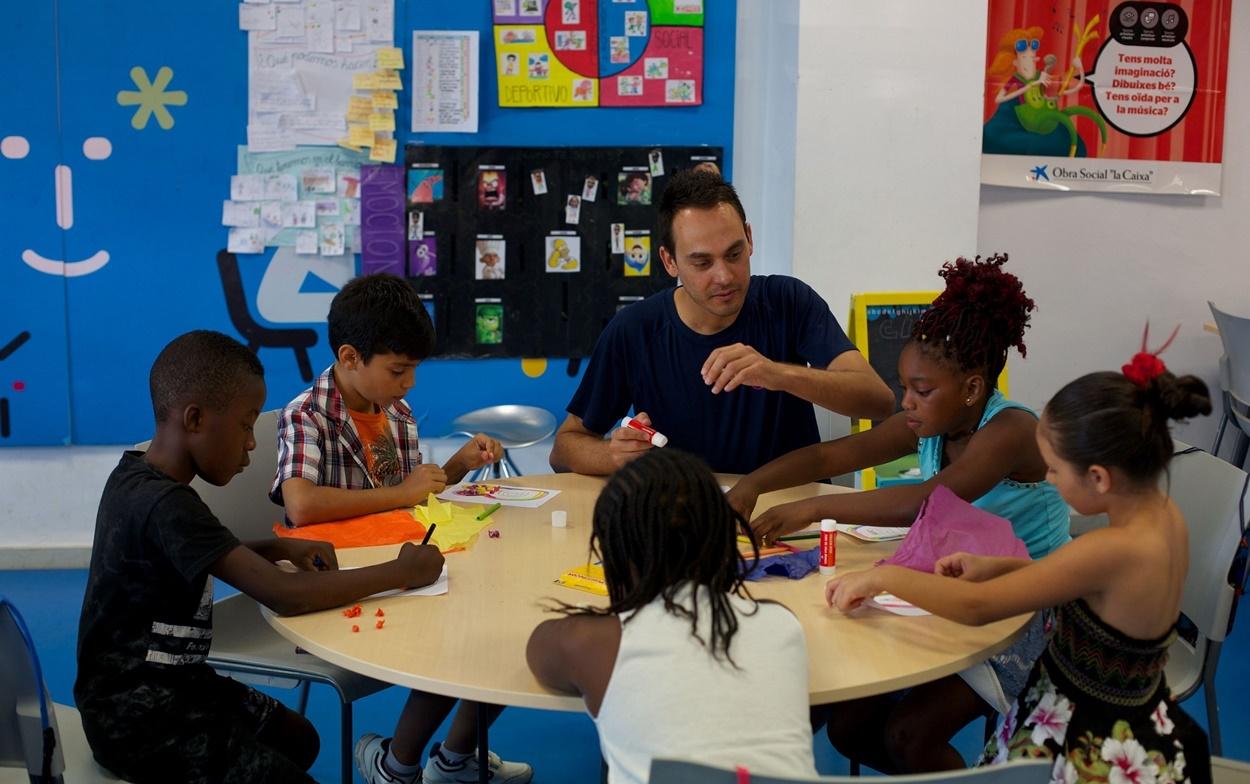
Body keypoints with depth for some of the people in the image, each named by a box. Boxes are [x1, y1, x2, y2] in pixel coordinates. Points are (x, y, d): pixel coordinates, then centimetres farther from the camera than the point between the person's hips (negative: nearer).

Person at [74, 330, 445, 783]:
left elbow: (211, 559, 21)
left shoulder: (139, 477, 3)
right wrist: (402, 572, -22)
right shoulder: (166, 506, -27)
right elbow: (285, 596, -32)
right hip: (140, 718, -10)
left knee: (298, 738, 20)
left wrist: (281, 549, 3)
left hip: (165, 684, 10)